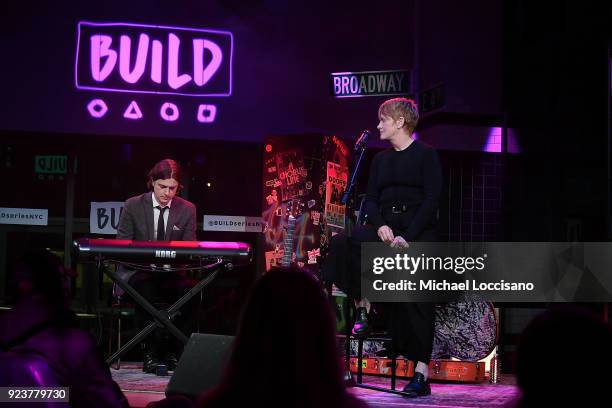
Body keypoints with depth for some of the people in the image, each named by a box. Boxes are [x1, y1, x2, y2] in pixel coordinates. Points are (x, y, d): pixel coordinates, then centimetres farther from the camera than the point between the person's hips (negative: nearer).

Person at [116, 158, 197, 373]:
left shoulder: (187, 209, 7)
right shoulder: (132, 206, 3)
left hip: (172, 273, 2)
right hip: (138, 273, -2)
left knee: (189, 289, -32)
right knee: (146, 290, -38)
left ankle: (172, 351, -21)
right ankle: (151, 352, -28)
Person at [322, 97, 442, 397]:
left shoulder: (426, 155, -1)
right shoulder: (380, 160, 17)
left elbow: (431, 200, -9)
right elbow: (370, 200, 12)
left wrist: (407, 237, -18)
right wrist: (380, 225, -10)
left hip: (419, 230, -5)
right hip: (386, 227, 5)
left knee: (416, 299, -14)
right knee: (343, 242, -23)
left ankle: (421, 371, -12)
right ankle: (362, 307, -12)